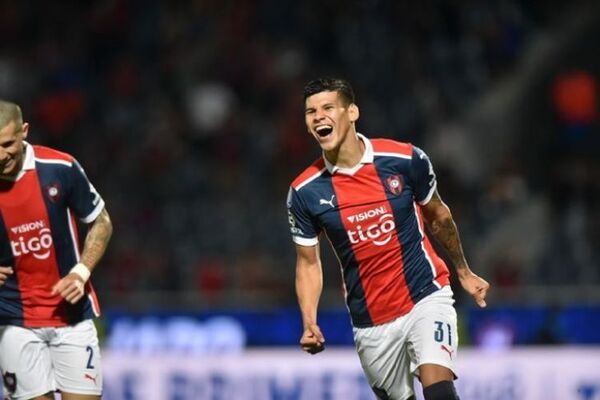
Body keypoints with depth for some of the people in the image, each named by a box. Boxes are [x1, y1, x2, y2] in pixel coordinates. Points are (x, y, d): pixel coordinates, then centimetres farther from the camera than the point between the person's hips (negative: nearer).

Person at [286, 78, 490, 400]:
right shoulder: (304, 192, -6)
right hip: (371, 322, 2)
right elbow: (308, 262, 5)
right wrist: (309, 322, -10)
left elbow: (438, 216, 10)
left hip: (426, 298, -2)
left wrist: (464, 272, 20)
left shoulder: (405, 159, -9)